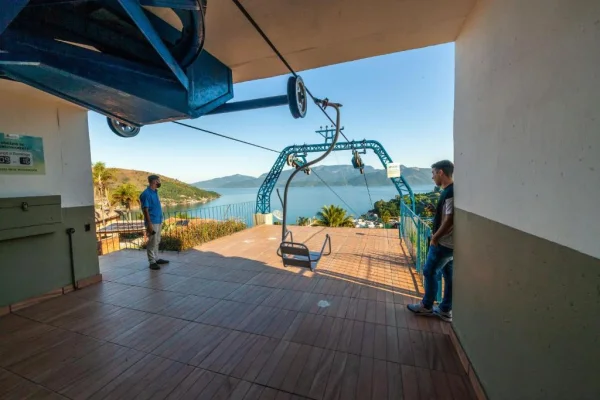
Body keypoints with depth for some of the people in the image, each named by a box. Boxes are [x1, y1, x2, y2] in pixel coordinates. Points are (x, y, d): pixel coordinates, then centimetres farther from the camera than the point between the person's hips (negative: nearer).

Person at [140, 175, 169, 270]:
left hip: (158, 221, 9)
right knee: (152, 242, -1)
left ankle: (156, 259, 26)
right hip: (152, 222, -9)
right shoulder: (146, 194, -16)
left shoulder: (155, 192, 11)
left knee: (157, 241, 16)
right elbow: (145, 210, -18)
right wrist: (149, 224, -20)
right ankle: (152, 262, 7)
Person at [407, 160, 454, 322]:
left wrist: (435, 237, -13)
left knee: (430, 272, 5)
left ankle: (427, 306, 21)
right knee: (449, 275, 15)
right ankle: (445, 310, 27)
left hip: (443, 243, -9)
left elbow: (449, 220, -24)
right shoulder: (451, 191, 10)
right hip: (450, 242, 9)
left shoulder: (450, 192, -21)